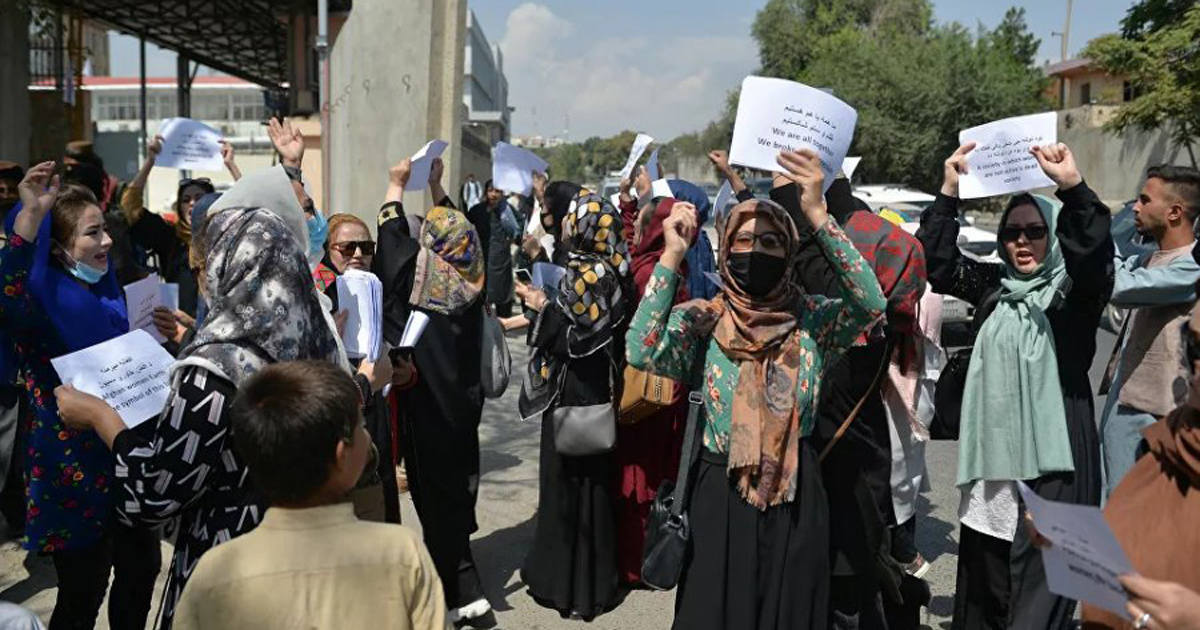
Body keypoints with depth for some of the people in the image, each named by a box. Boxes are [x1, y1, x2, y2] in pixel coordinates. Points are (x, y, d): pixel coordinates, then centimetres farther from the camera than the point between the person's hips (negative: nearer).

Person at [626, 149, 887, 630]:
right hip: (721, 497, -1)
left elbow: (871, 305, -22)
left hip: (795, 498, 1)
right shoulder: (701, 320, -6)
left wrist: (818, 214, -27)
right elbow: (640, 352, -23)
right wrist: (672, 255, -25)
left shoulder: (810, 319, -3)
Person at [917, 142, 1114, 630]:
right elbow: (936, 262, 1)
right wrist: (949, 192, -9)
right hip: (992, 448, 4)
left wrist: (1072, 187, -36)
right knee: (985, 575, 11)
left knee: (1040, 582, -4)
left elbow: (1094, 251, -20)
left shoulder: (1075, 291, 0)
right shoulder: (993, 286, 11)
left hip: (1053, 458, -4)